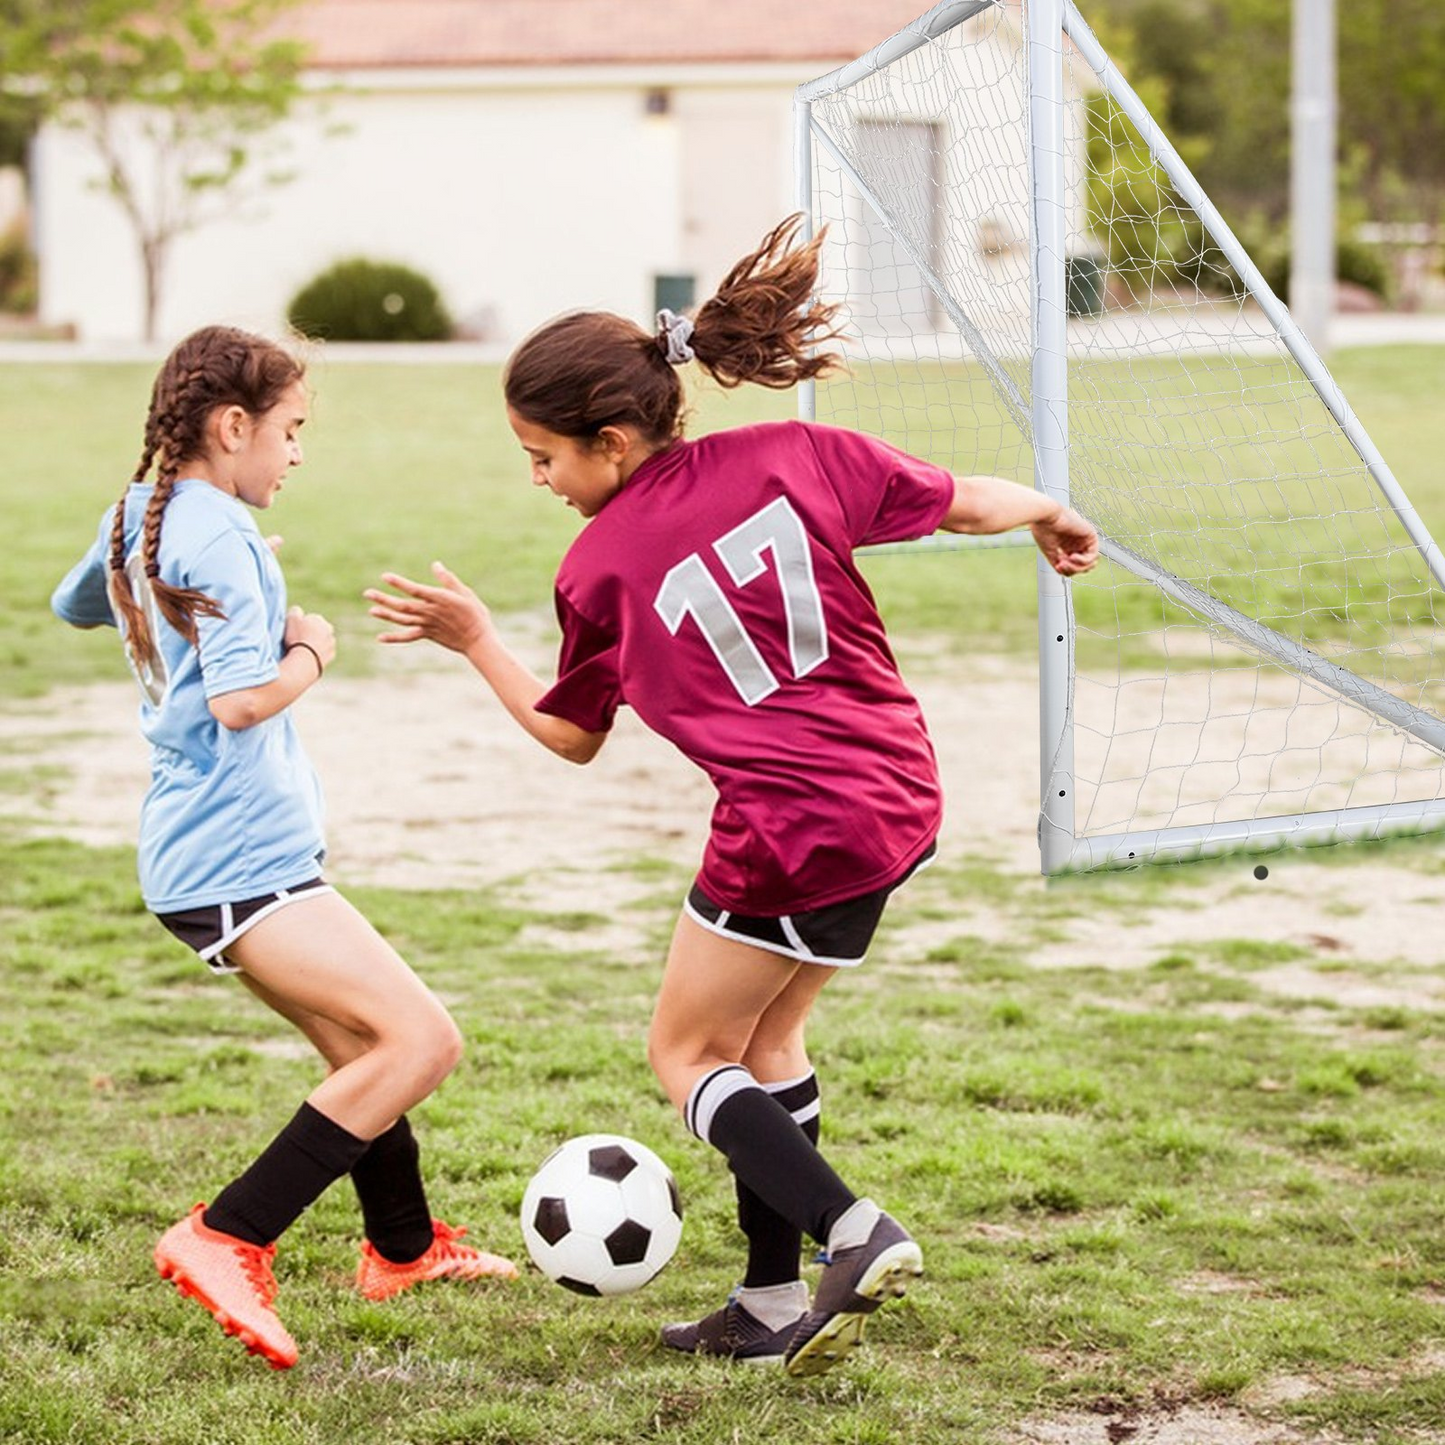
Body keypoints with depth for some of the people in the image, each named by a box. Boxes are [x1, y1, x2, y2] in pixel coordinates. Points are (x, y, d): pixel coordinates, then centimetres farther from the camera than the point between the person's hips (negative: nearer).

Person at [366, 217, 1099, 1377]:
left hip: (794, 825, -6)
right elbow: (958, 503, 10)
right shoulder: (791, 457, 2)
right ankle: (775, 1304, 23)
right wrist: (1047, 511, 30)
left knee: (687, 1052, 11)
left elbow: (570, 734, 11)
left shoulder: (600, 566, -4)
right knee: (763, 1033, 21)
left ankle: (856, 1234, -8)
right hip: (899, 792, 6)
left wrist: (475, 640, 22)